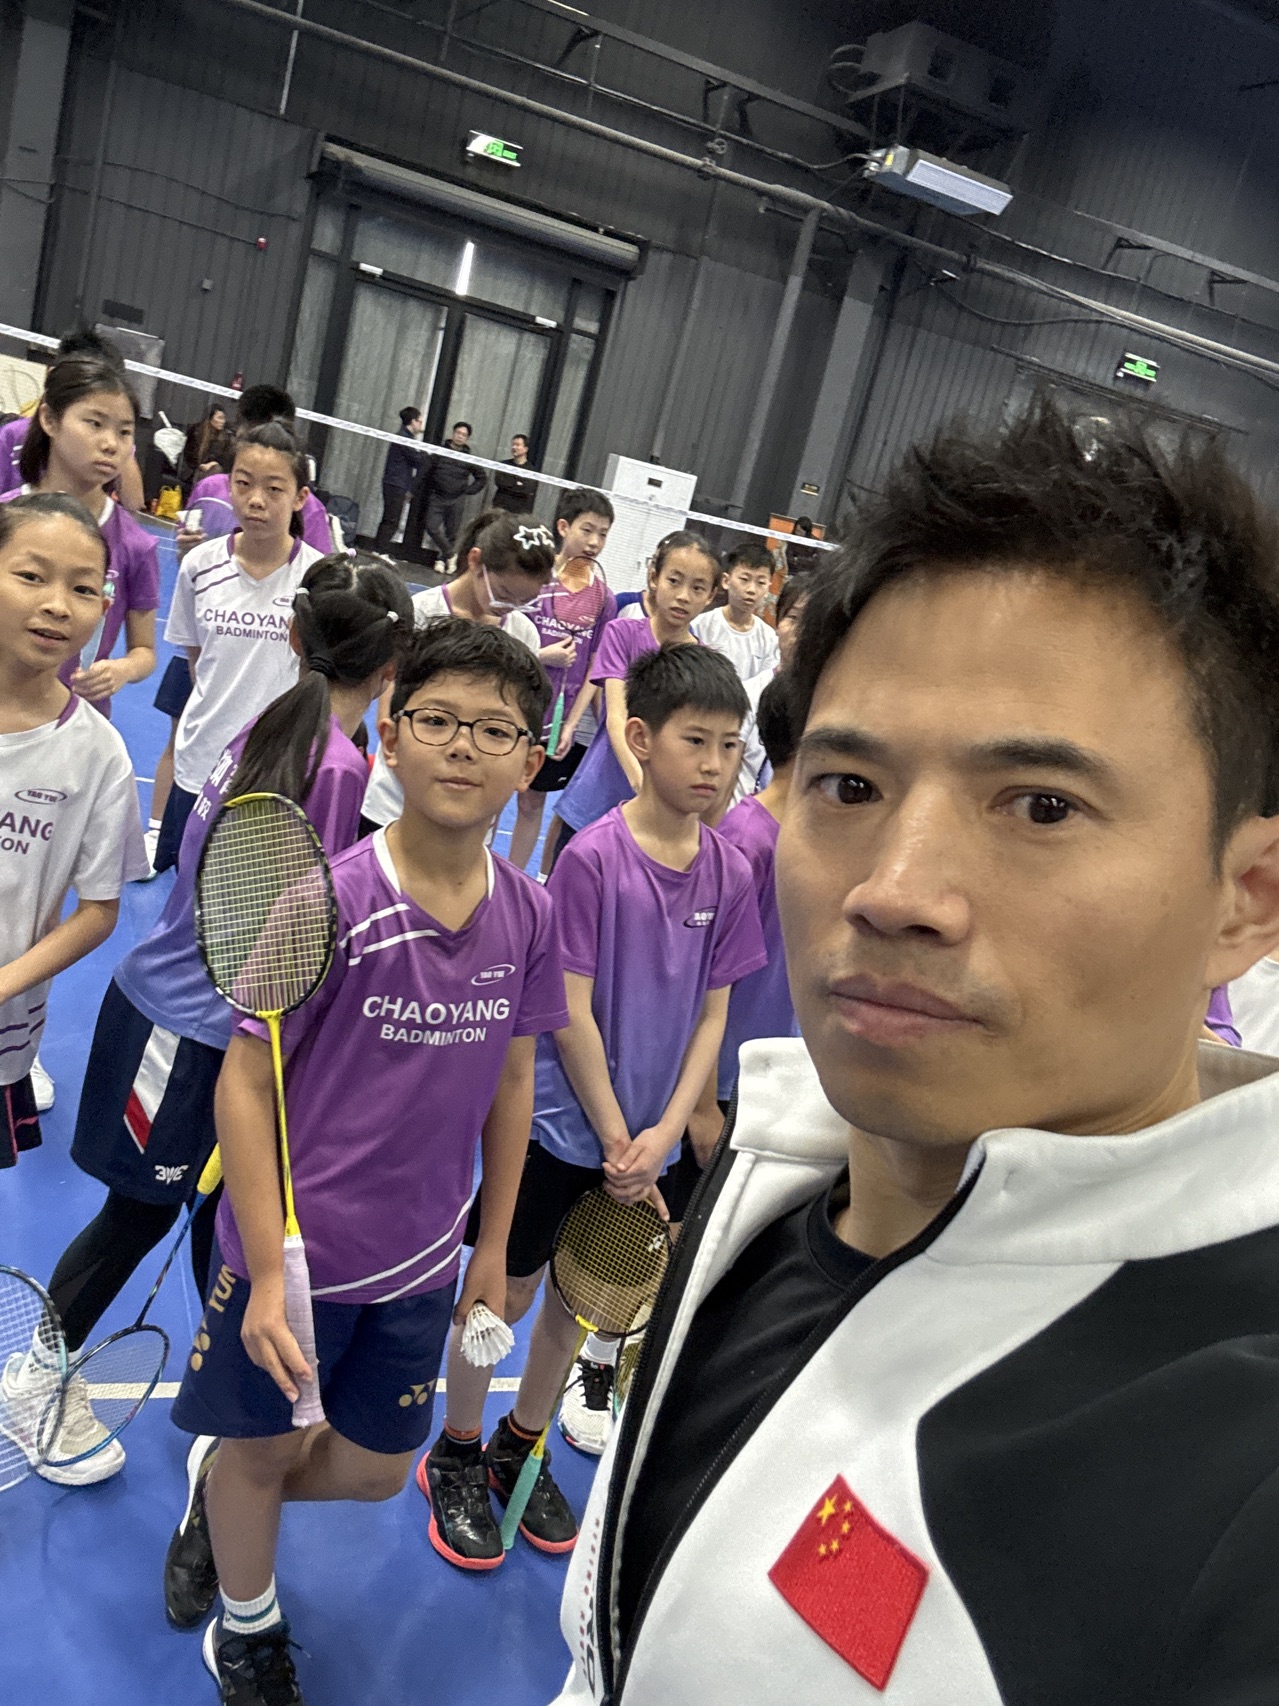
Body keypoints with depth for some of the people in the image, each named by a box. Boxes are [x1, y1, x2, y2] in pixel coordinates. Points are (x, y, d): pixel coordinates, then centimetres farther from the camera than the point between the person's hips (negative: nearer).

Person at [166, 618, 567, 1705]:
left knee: (373, 1471, 18)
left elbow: (511, 1081, 4)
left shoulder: (529, 914, -8)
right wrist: (268, 1272, -16)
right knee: (258, 1449, 19)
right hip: (293, 1248, -4)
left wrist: (493, 1246, 9)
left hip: (421, 1259, 4)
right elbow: (247, 1084, -15)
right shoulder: (330, 898, -21)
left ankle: (219, 1490, 50)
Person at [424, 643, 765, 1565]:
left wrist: (663, 1134, -8)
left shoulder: (730, 872, -4)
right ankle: (456, 1458, 36)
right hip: (560, 1119, -4)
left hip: (649, 1132, 5)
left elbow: (712, 1015, 0)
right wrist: (615, 1140, -13)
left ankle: (521, 1447, 43)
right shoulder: (592, 857, -17)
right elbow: (571, 1014, -16)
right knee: (505, 1291, 11)